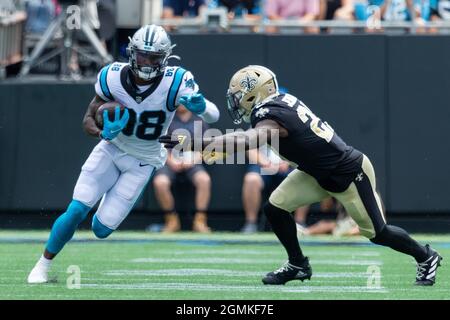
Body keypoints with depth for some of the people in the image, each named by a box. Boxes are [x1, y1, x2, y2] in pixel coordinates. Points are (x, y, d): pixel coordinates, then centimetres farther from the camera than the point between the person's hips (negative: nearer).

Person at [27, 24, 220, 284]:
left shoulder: (175, 83, -25)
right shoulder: (113, 77, -19)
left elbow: (214, 116, -22)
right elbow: (89, 119, -7)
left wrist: (200, 105, -46)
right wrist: (103, 133, -30)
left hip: (142, 162, -1)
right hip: (112, 148, 1)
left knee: (102, 228, -5)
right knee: (77, 211, -12)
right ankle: (44, 265, 9)